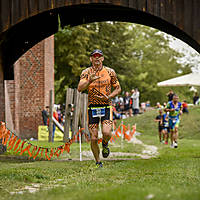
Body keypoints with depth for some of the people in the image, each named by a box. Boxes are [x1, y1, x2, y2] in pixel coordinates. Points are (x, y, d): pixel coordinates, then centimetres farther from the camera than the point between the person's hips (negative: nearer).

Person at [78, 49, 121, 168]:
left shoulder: (110, 72, 0)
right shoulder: (86, 72, -1)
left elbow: (118, 89, 8)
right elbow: (80, 88, -14)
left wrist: (108, 97, -9)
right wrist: (90, 81, -31)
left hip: (106, 107, -1)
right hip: (92, 108, 1)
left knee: (106, 132, -22)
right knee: (94, 138, -1)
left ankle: (105, 145, 14)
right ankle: (98, 162, 18)